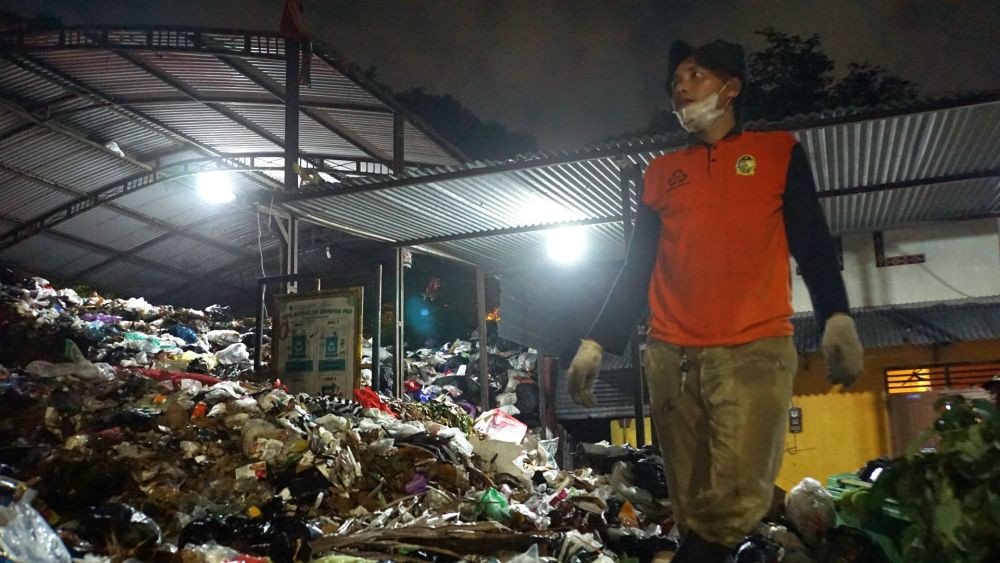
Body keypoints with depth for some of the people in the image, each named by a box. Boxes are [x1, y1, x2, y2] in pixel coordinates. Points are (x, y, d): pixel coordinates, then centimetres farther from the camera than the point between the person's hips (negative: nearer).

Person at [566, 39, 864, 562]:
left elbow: (812, 242, 6)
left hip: (755, 349, -2)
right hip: (671, 357, 3)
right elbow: (636, 268, 18)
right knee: (694, 510, 1)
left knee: (736, 502, -16)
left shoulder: (778, 151, 14)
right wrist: (597, 342, 9)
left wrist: (836, 316, -11)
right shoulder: (660, 173, 20)